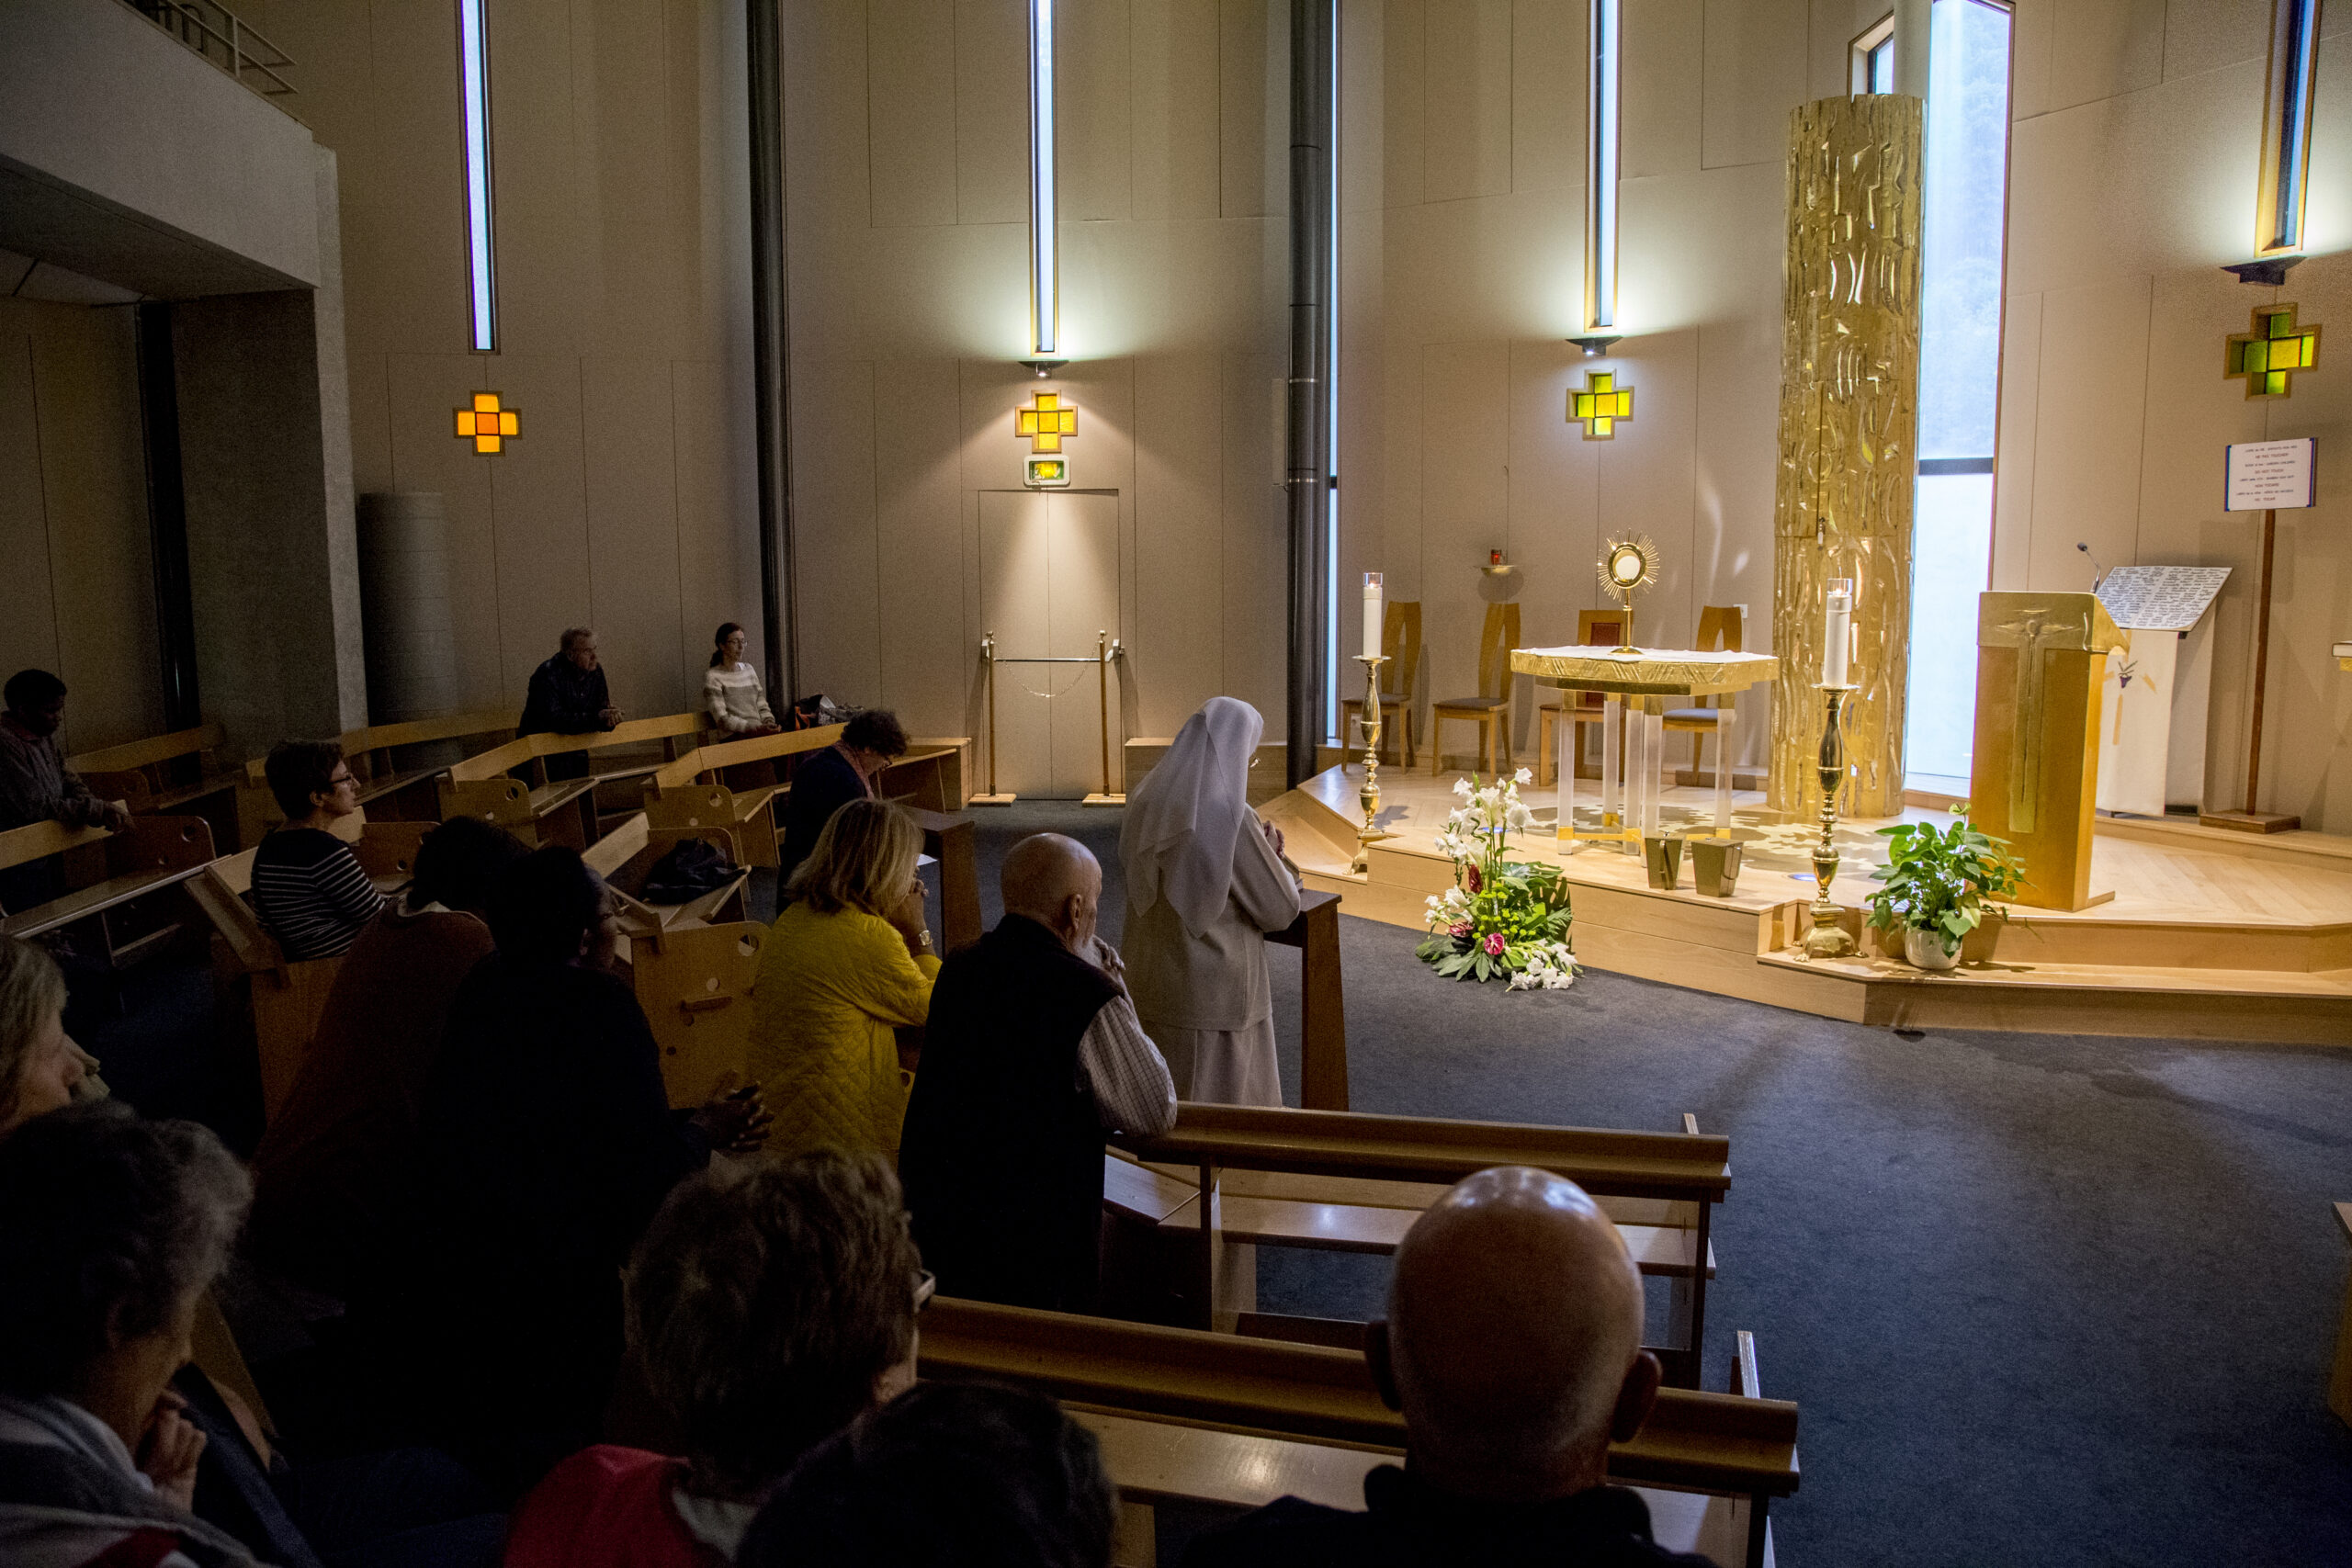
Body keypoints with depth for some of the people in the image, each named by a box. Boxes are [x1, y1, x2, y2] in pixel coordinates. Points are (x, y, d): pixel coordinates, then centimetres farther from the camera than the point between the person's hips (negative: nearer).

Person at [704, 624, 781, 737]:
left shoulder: (749, 670, 20)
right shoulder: (713, 678, 1)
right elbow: (722, 720, -9)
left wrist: (770, 723, -3)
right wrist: (756, 728, -19)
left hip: (760, 731, 6)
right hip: (733, 737, -6)